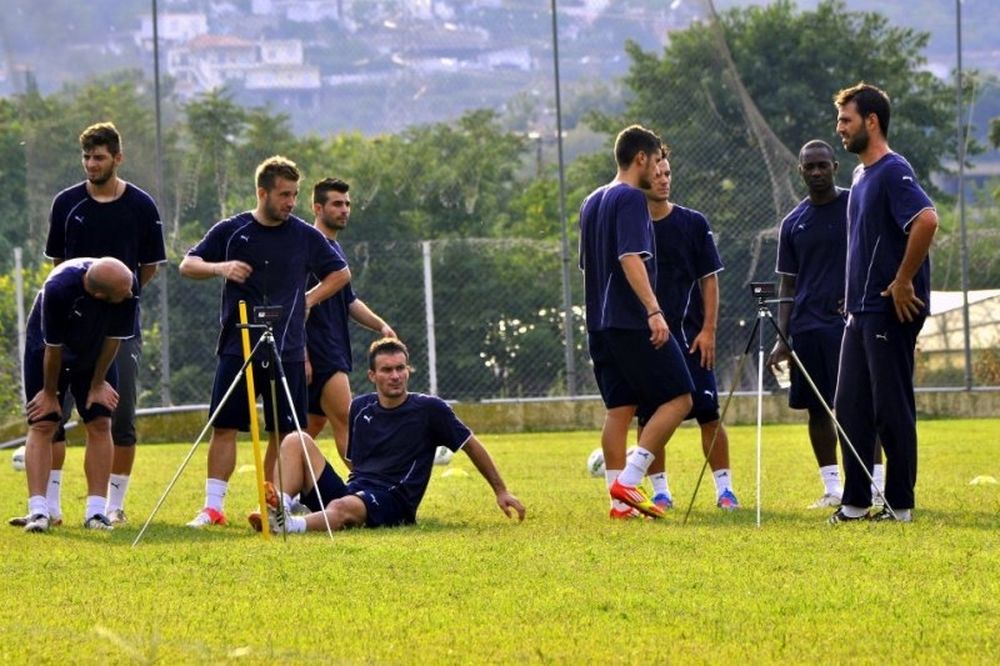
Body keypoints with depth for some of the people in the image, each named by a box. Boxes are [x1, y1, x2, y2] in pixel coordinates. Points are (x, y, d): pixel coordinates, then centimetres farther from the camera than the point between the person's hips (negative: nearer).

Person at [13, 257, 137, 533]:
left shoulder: (128, 283, -30)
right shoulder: (58, 288, -39)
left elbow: (114, 338, -14)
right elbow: (53, 347, -24)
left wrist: (98, 383, -5)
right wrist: (50, 393, -12)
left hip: (95, 353, 3)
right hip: (46, 349, -3)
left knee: (100, 424, -6)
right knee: (42, 425, -10)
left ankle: (96, 511, -3)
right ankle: (38, 512, -13)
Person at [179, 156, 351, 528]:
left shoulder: (306, 236, 5)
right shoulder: (231, 231, 4)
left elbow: (340, 274, 16)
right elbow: (187, 265, 6)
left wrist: (308, 300, 3)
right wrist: (219, 268, -13)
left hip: (287, 351, 1)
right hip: (237, 347, -1)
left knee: (283, 432, 2)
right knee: (224, 427, -4)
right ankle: (213, 507, -3)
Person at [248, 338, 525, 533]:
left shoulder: (429, 409, 3)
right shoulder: (360, 408, 16)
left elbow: (472, 446, 12)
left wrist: (501, 492, 15)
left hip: (392, 505, -6)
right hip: (351, 491, 6)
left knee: (342, 508, -40)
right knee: (296, 441, -13)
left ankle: (289, 525, -66)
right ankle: (280, 508, -37)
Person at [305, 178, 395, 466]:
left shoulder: (335, 249, 19)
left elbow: (349, 301, 26)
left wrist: (380, 325, 11)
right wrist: (302, 356, -21)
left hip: (336, 350, 10)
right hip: (318, 351, -10)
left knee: (314, 424, 11)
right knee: (345, 422, -14)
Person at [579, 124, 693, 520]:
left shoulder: (592, 202, 18)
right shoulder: (631, 199, -10)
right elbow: (631, 259, -21)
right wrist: (653, 311, -28)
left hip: (600, 324, 9)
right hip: (633, 322, -9)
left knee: (619, 409, 8)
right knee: (678, 398, -4)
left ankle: (619, 500, 4)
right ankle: (628, 481, -14)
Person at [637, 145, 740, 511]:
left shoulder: (693, 223, 3)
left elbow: (709, 279, 4)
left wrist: (708, 330, -5)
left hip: (689, 335, -1)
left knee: (708, 413, -4)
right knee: (649, 418, 2)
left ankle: (724, 487, 1)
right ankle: (659, 490, 11)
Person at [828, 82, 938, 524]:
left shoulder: (893, 172, -13)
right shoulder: (862, 176, 17)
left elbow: (926, 221, -28)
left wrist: (903, 282, -23)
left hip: (890, 311, -10)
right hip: (861, 310, 10)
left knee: (891, 409, -5)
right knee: (851, 407, 9)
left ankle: (900, 506, 0)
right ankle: (855, 503, 14)